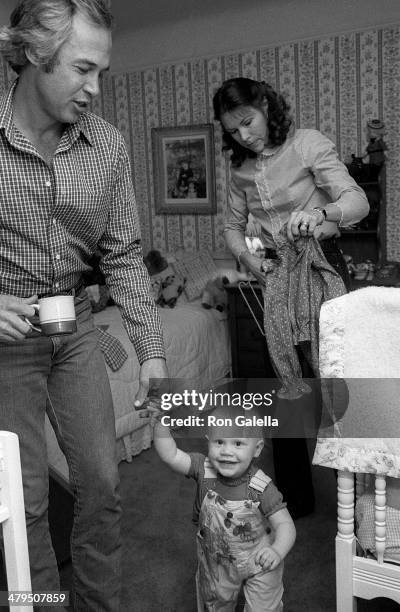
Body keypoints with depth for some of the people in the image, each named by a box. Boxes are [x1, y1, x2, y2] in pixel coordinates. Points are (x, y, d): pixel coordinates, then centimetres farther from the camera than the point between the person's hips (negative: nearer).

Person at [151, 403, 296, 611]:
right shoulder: (204, 470, -23)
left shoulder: (262, 487, -30)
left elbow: (285, 525, -29)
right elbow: (170, 454, -28)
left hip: (259, 564, -3)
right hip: (216, 561, 3)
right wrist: (160, 421, -40)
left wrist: (277, 551, -48)